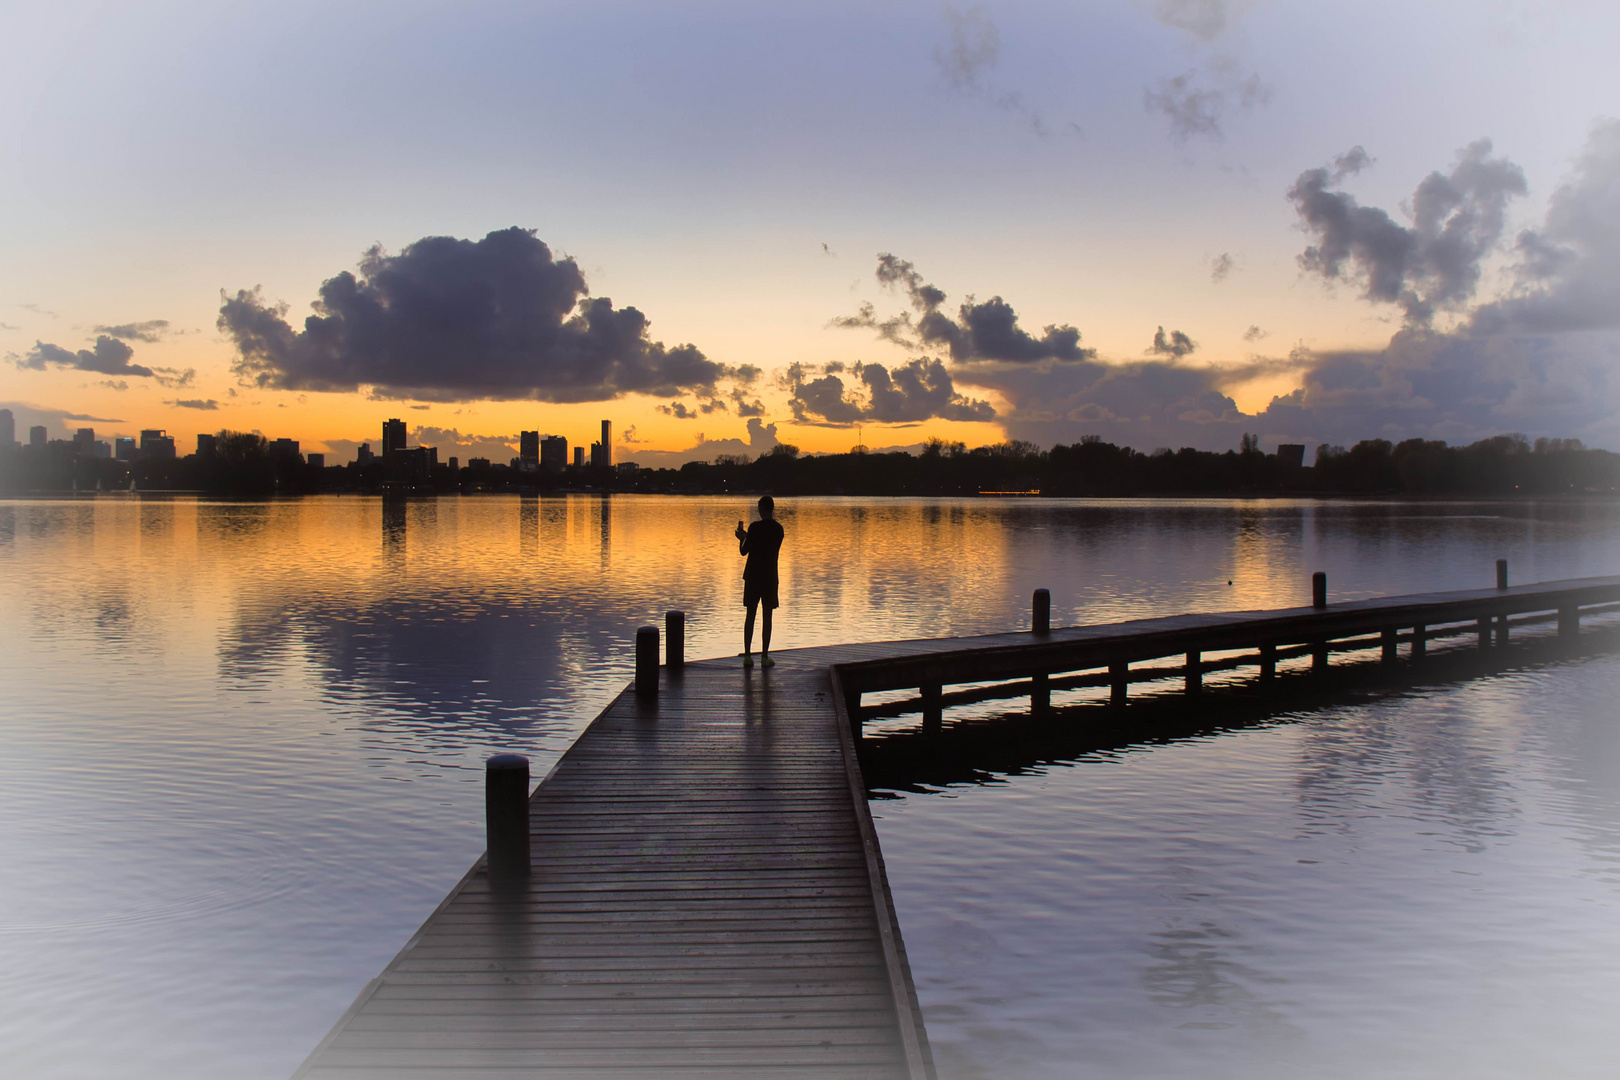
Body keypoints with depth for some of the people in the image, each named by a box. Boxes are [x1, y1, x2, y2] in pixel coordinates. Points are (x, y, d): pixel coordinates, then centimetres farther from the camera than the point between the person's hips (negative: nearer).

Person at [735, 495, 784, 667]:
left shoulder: (754, 527, -10)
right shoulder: (779, 529, 3)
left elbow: (744, 551, -6)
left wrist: (741, 539, 15)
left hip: (752, 576, -2)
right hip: (770, 576, 2)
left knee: (750, 615, 5)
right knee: (767, 616, 5)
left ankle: (747, 655, 6)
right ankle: (764, 656, 5)